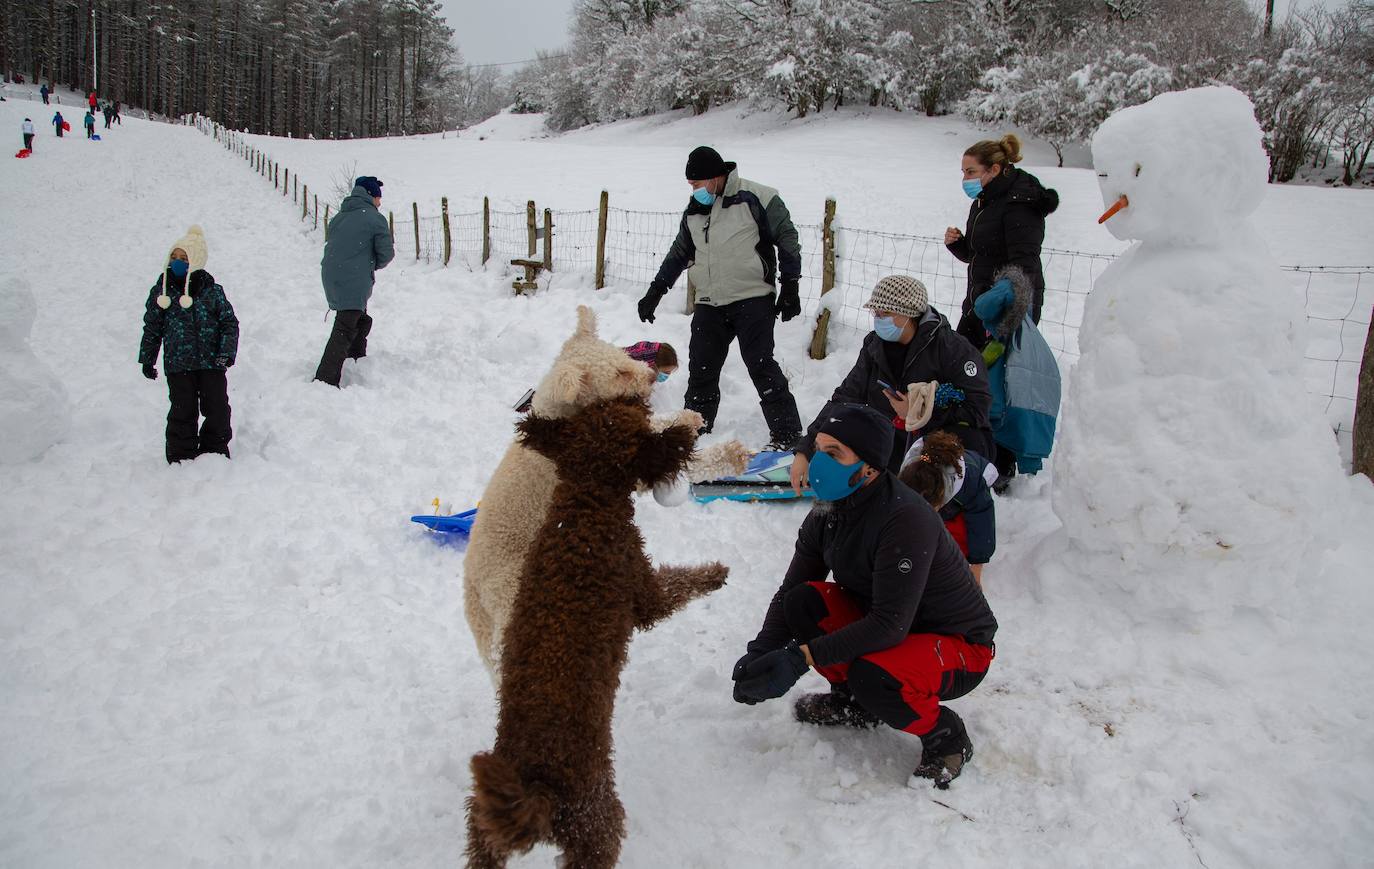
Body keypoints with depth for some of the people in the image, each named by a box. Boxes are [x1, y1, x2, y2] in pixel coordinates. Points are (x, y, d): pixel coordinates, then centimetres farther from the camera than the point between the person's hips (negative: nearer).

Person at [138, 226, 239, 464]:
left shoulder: (212, 291, 0)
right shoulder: (162, 291, 2)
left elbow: (230, 323, 3)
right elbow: (152, 327, 9)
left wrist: (227, 352, -8)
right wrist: (147, 359, 9)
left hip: (212, 363, 0)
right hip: (178, 365, 0)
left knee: (217, 408, 4)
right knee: (183, 412, 1)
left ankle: (215, 450, 21)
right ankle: (181, 455, 13)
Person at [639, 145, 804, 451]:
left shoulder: (755, 198, -10)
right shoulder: (694, 210, 11)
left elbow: (787, 238, -6)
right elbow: (679, 253, 21)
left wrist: (789, 287, -8)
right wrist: (655, 291, 19)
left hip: (752, 299, -6)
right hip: (710, 304, 6)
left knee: (760, 365, -11)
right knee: (701, 368, 8)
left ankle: (787, 432, -4)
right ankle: (696, 427, 25)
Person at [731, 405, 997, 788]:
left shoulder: (906, 519, -31)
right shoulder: (827, 514, -7)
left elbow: (890, 625, -34)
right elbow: (791, 589, -4)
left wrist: (801, 657, -37)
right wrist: (760, 652, -21)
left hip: (961, 645, -7)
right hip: (882, 624, 7)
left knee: (873, 676, -36)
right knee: (803, 602, -16)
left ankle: (946, 736, -4)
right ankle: (853, 702, 9)